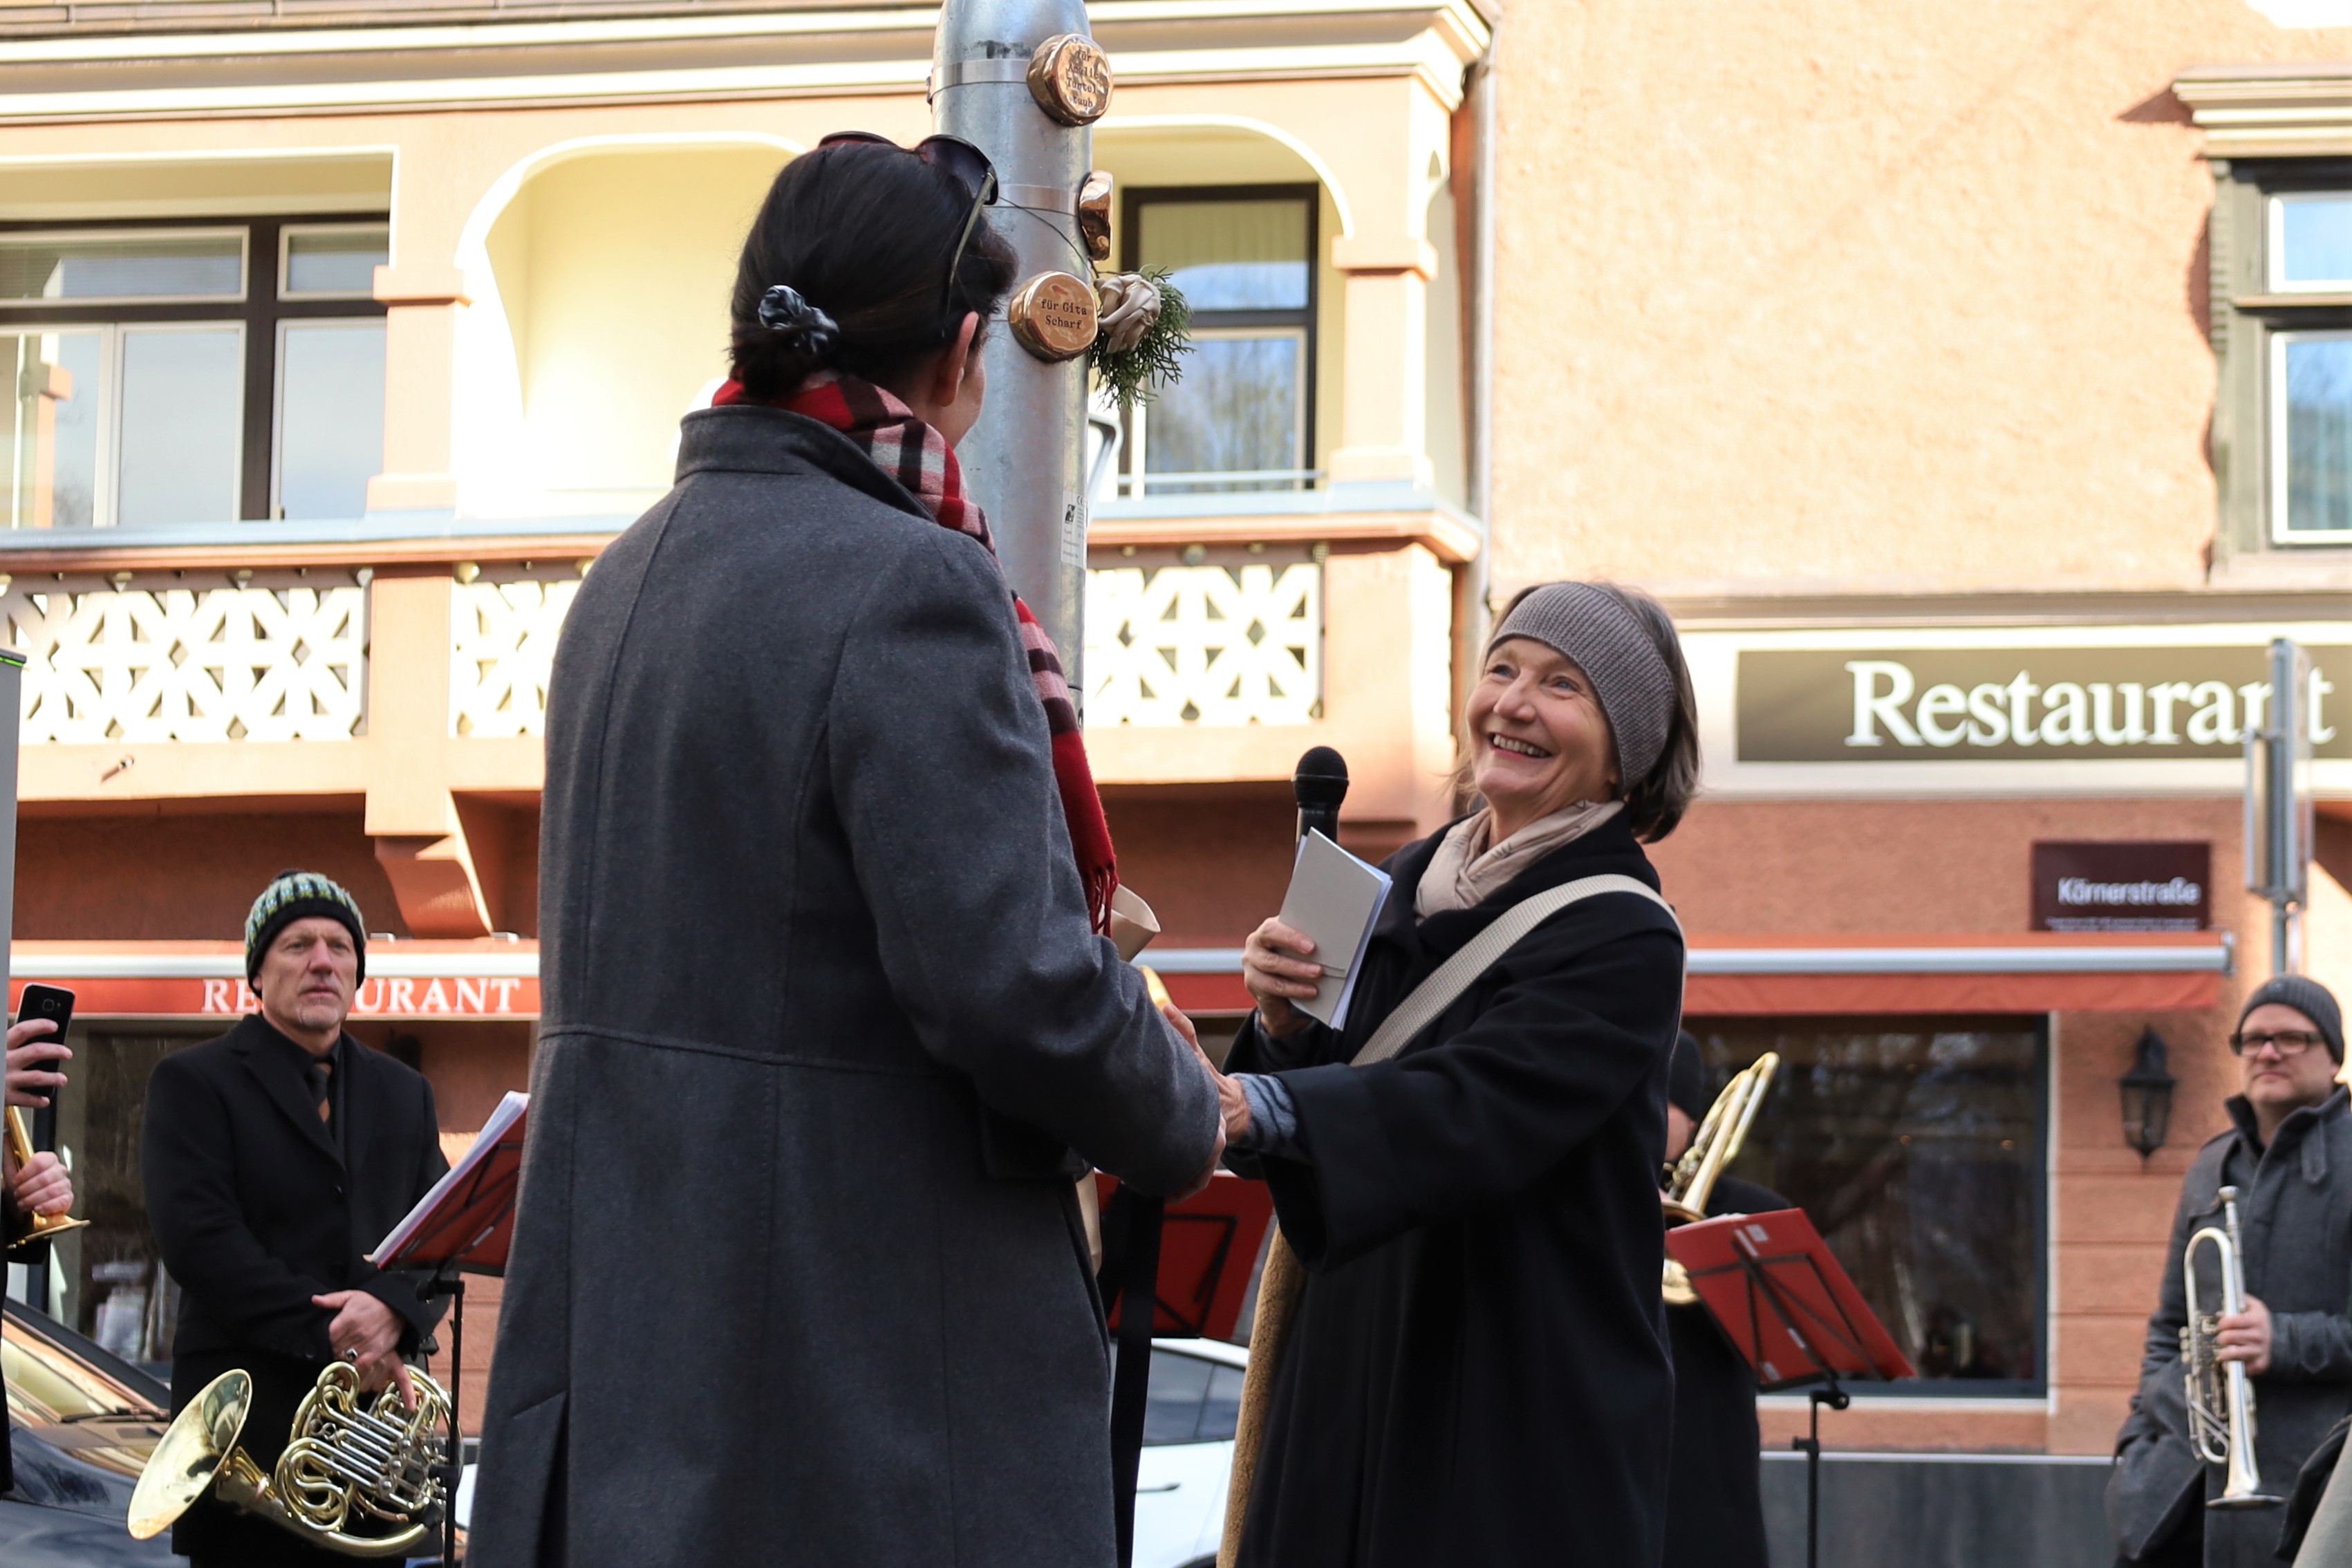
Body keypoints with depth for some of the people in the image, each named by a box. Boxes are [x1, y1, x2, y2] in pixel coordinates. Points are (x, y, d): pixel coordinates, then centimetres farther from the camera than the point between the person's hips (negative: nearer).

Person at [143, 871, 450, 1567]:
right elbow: (199, 1239, -11)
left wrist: (394, 1308, -14)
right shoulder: (193, 1083, 2)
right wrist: (328, 1334, -17)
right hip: (252, 1426, -4)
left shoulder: (404, 1094, 19)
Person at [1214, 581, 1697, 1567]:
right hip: (1349, 1386, 6)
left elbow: (1471, 1109, -28)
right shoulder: (1407, 886, 8)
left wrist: (1251, 1106, -41)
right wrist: (1284, 1027, -9)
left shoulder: (1624, 943, -12)